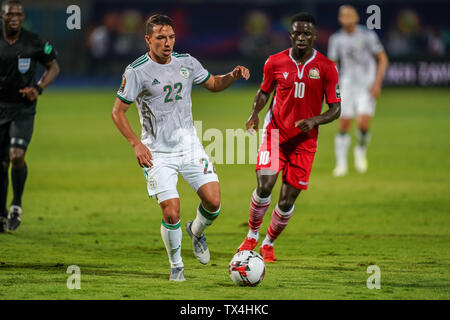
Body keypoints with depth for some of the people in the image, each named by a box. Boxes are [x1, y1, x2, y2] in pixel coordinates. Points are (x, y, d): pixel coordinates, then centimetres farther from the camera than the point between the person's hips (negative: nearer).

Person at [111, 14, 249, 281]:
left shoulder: (187, 63, 2)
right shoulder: (137, 72, -11)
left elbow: (214, 84, 18)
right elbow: (118, 111, -5)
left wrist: (233, 75, -3)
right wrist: (136, 144, -15)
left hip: (189, 146, 4)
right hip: (157, 153, -4)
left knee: (213, 201, -8)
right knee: (171, 213, -12)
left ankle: (197, 231, 26)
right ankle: (176, 266, 11)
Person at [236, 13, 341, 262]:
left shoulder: (327, 68, -6)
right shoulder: (275, 63, -2)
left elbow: (335, 109, -3)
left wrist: (314, 120, -21)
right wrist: (255, 112, -5)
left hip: (304, 141, 0)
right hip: (275, 131, 0)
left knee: (287, 201, 0)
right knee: (264, 185, -19)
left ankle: (269, 243, 25)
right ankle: (252, 235, 5)